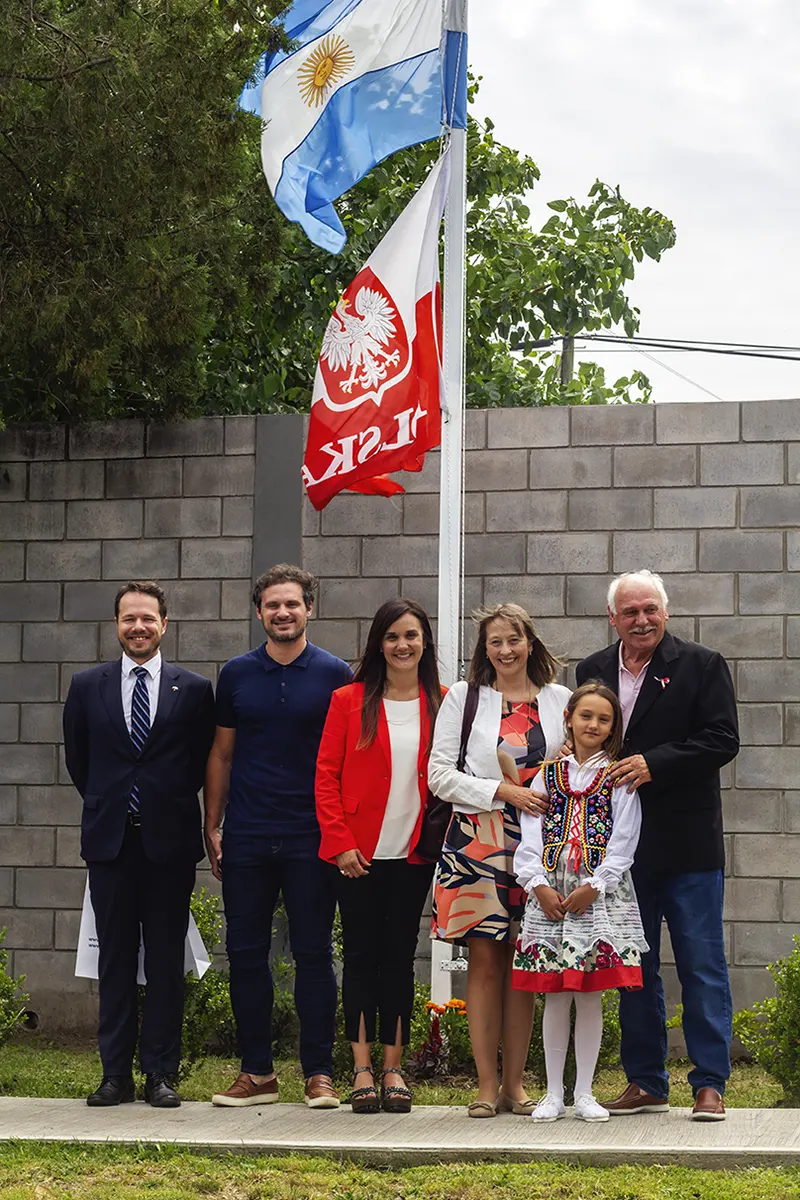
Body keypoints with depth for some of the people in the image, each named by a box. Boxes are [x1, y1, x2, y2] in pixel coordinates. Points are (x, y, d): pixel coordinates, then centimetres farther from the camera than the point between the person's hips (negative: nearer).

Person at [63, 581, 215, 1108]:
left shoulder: (194, 690, 3)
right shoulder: (87, 687, 7)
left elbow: (204, 762, 9)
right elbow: (78, 758, 15)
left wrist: (173, 806, 8)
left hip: (170, 841, -1)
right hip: (111, 841, 1)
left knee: (167, 962, 2)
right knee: (115, 960, 4)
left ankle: (161, 1074, 7)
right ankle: (116, 1074, 10)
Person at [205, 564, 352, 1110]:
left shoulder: (335, 674, 2)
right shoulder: (237, 674, 8)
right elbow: (221, 755, 12)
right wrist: (213, 825, 7)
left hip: (312, 839, -2)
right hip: (246, 839, 2)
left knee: (314, 954, 0)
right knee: (246, 954, 4)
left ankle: (319, 1074, 6)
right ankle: (257, 1072, 13)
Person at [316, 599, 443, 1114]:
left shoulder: (441, 705, 5)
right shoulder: (350, 701, 0)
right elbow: (326, 775, -1)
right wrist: (340, 841, -8)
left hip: (413, 854, 1)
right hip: (357, 855, -1)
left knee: (400, 955, 5)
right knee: (361, 954, 1)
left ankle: (393, 1069, 11)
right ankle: (362, 1069, 6)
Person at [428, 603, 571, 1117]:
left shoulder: (559, 699, 10)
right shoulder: (464, 698, 5)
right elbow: (440, 774, 0)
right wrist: (502, 792, -10)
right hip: (478, 838, -1)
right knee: (486, 958, -4)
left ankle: (515, 1083, 9)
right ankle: (487, 1084, 1)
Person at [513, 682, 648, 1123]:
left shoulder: (619, 778, 4)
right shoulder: (547, 775, 10)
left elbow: (623, 842, -3)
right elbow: (530, 836, 5)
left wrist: (594, 886, -13)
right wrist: (539, 885, -8)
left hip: (600, 895, -1)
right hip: (550, 893, 1)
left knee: (591, 996, 1)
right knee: (555, 998, 3)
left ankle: (584, 1093, 10)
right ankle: (554, 1093, 11)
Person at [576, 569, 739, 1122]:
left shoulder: (702, 666, -2)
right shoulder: (593, 671, 10)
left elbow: (722, 740, -10)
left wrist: (654, 763, -18)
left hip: (687, 844, -4)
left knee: (703, 966, -1)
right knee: (634, 967, 10)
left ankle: (710, 1084, 4)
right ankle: (646, 1083, 18)